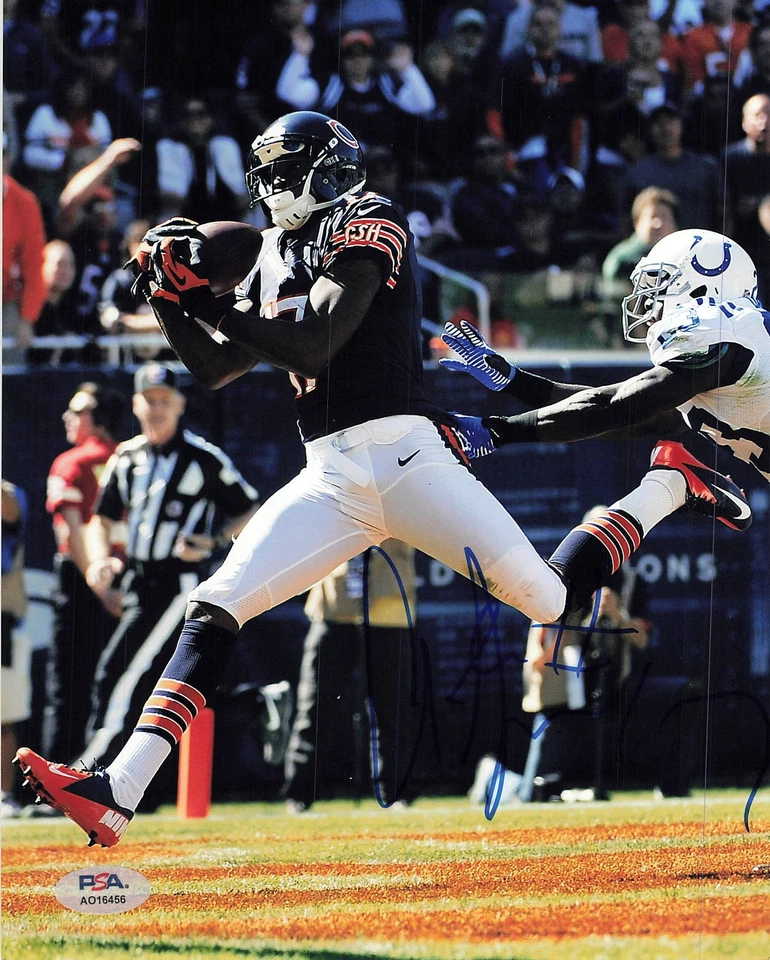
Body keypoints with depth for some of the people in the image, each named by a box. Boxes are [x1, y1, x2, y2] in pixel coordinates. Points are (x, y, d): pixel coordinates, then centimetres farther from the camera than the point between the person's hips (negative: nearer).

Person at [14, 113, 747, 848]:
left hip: (405, 456, -6)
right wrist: (167, 294, 7)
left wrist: (202, 294, -11)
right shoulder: (277, 258, 19)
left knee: (552, 601, -11)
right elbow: (213, 368, 22)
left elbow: (310, 345, -14)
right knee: (213, 610, -10)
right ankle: (117, 795, -17)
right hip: (329, 480, 6)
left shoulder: (366, 224, -3)